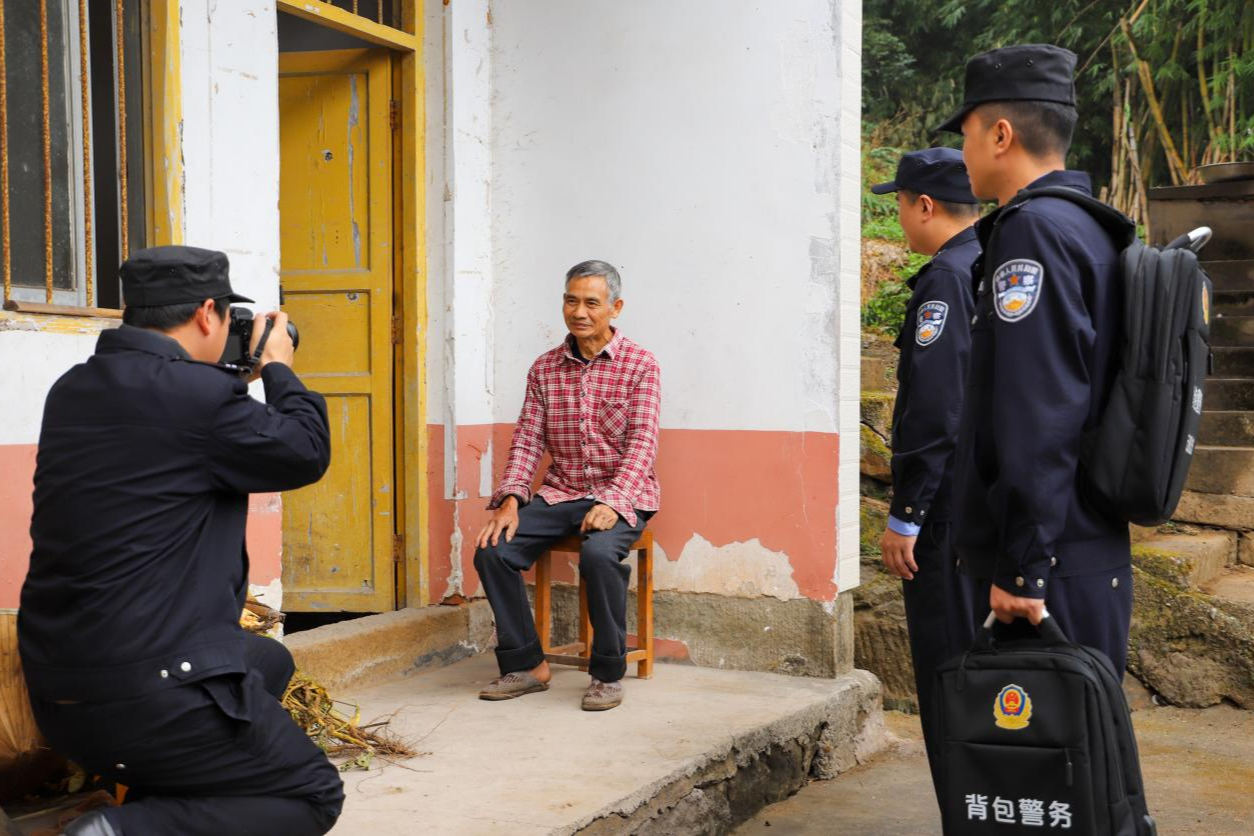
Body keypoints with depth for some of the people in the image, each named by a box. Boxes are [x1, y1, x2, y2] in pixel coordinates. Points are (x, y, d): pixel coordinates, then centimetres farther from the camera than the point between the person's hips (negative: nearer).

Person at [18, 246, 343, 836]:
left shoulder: (72, 390, 8)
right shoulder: (195, 392, -17)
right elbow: (306, 453, -3)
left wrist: (239, 375, 23)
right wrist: (277, 367, 13)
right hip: (149, 692, -9)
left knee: (270, 661, 30)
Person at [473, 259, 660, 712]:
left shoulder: (640, 365, -3)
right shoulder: (545, 368, 9)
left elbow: (642, 443, -12)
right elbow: (528, 439, 4)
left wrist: (612, 502, -27)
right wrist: (510, 499, -12)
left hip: (621, 496, -4)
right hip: (560, 493, 4)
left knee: (599, 554, -35)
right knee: (492, 551, -17)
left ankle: (608, 673, -16)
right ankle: (526, 665, -2)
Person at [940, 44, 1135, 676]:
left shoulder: (1033, 230, -14)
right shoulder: (1093, 230, 15)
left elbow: (1038, 420, -22)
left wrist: (1021, 565, -20)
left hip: (1049, 575, -10)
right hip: (1098, 558, 10)